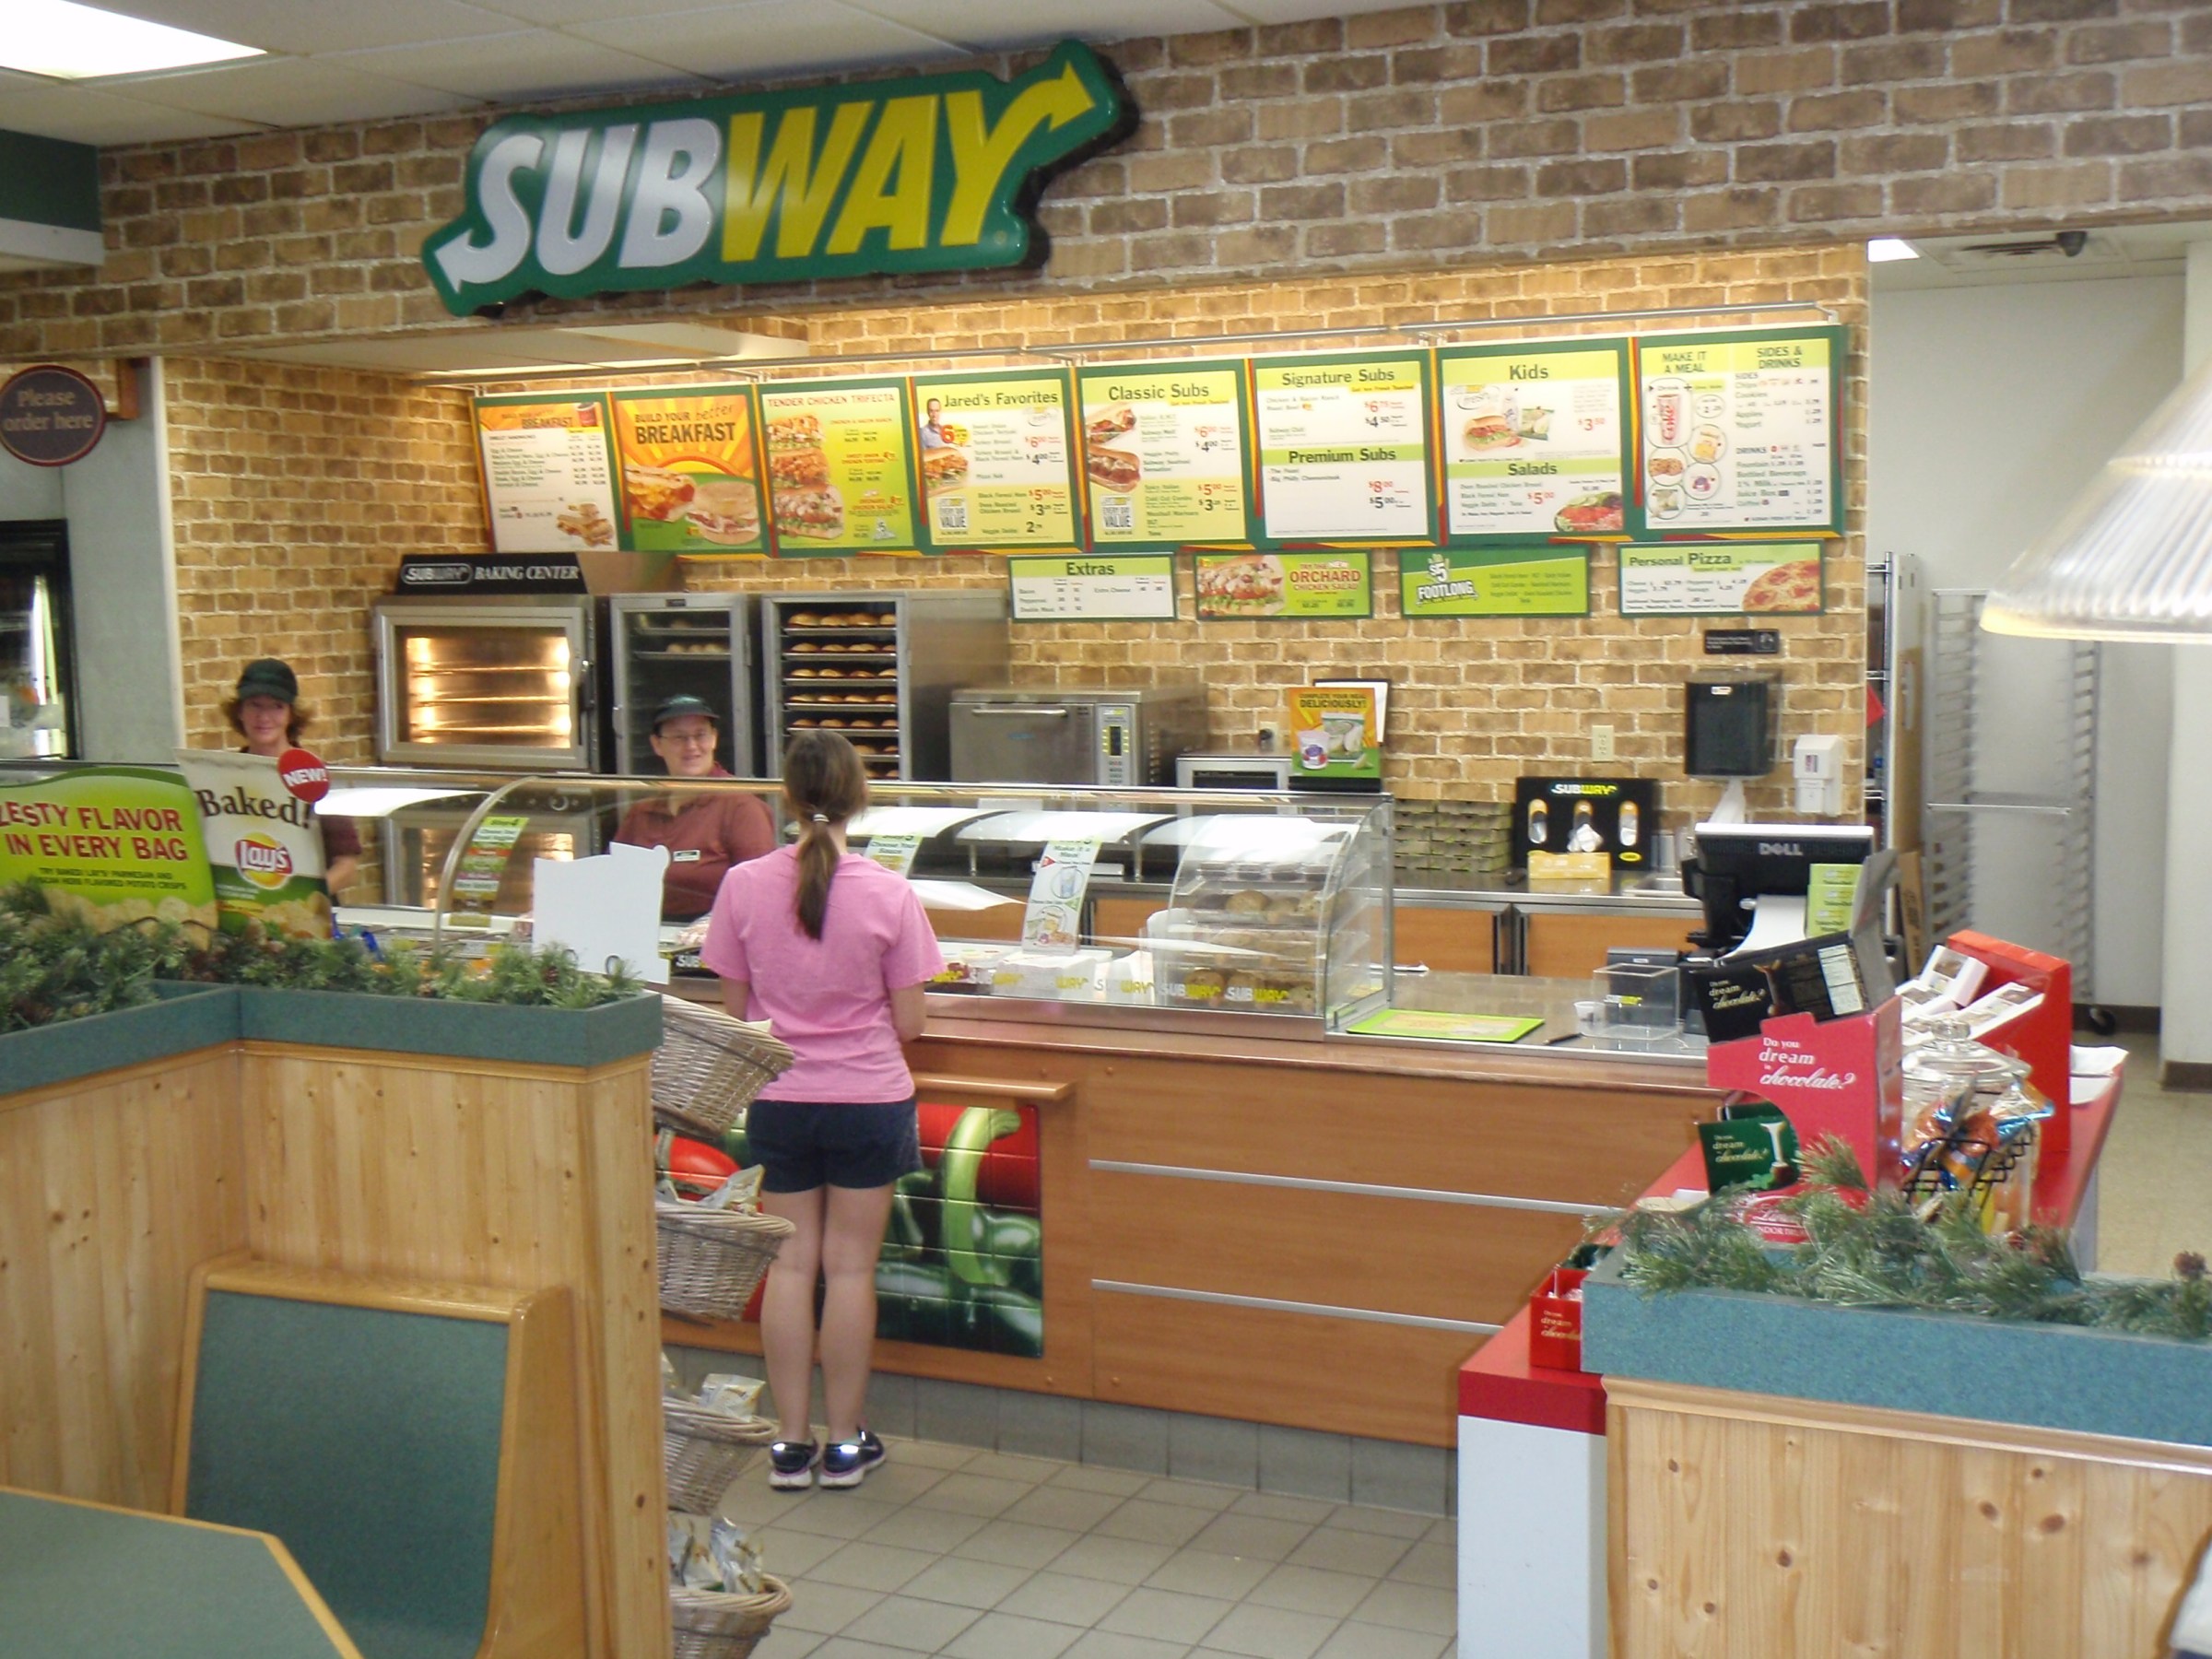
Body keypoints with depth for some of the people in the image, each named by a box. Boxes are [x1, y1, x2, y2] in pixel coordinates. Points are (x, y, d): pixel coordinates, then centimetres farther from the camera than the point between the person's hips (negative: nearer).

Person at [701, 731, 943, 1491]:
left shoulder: (744, 885, -7)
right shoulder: (888, 893, -12)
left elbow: (736, 1006, 2)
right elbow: (908, 1022, -7)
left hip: (778, 1100, 2)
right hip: (869, 1099, -2)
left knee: (790, 1263, 10)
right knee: (850, 1266, 6)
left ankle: (790, 1443, 16)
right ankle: (845, 1443, 16)